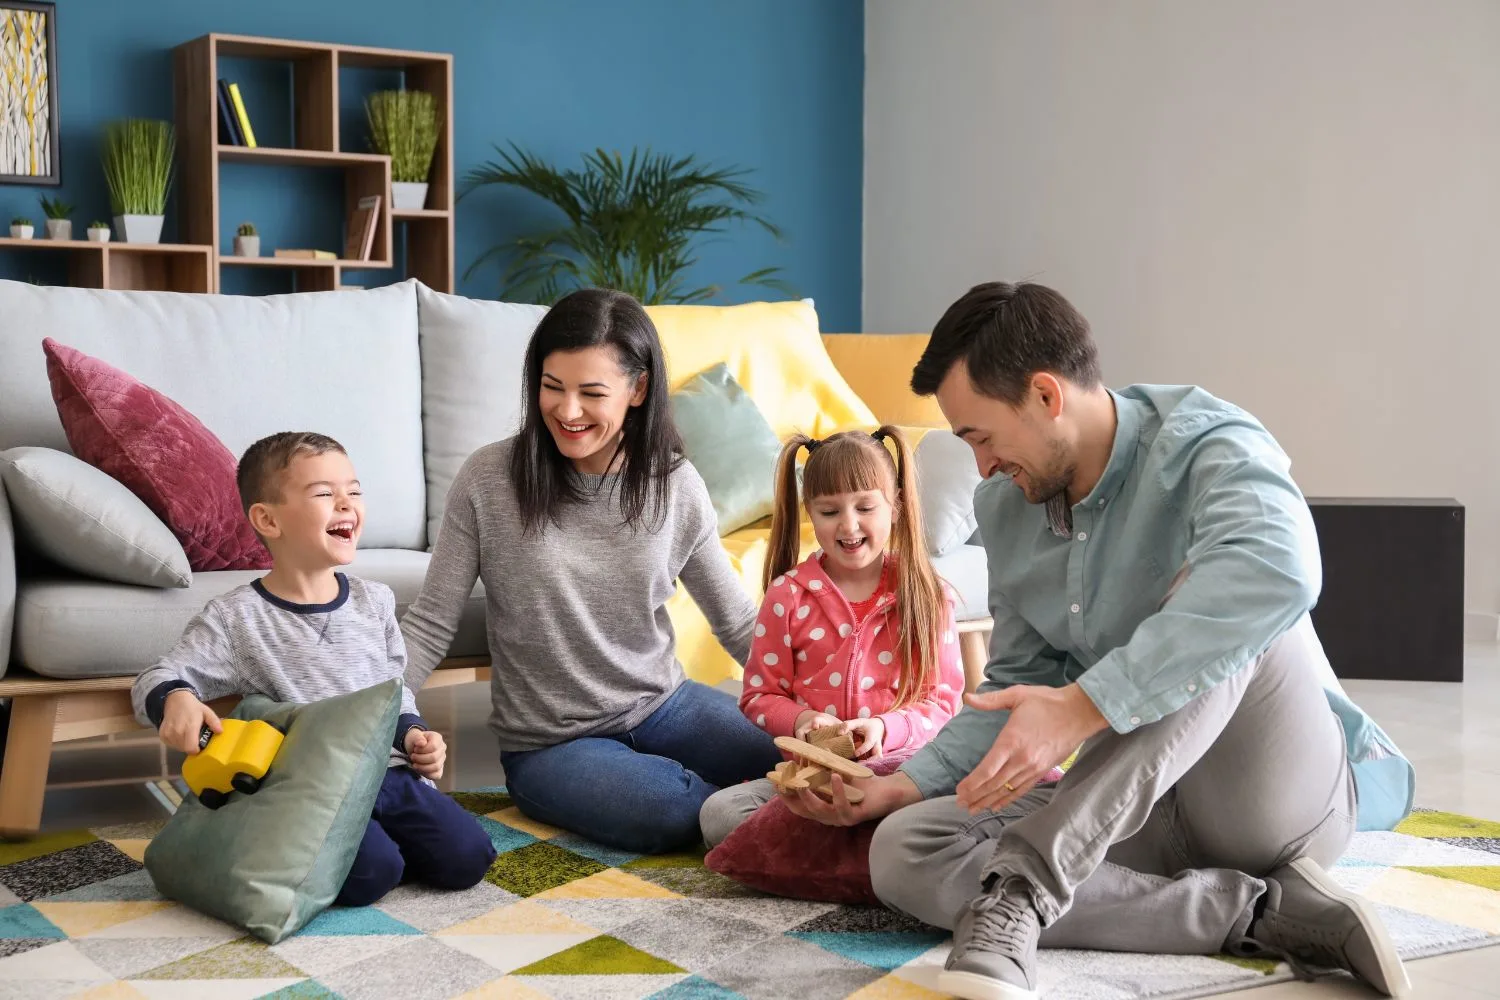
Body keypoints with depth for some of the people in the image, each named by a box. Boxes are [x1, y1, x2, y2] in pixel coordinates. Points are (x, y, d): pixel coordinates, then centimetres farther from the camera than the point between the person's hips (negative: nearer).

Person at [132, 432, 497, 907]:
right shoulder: (236, 618, -3)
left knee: (468, 857, -11)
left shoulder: (374, 601, 12)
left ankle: (380, 836, 14)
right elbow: (157, 679, -3)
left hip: (390, 773, 5)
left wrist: (412, 734, 2)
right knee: (371, 874, -27)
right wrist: (176, 699, -26)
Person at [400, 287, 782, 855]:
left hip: (664, 706, 3)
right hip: (551, 744, -3)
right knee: (672, 810, -31)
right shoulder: (489, 480, -11)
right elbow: (429, 627, -5)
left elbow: (739, 624, 6)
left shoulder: (676, 485, -2)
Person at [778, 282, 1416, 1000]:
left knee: (1206, 595, -33)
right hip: (1146, 811, 6)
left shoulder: (1206, 447, -17)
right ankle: (1258, 911, -23)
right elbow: (1019, 687, 13)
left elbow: (1277, 571, -41)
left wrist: (1083, 706, -45)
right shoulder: (1006, 509, 5)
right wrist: (907, 784, -1)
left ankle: (1015, 896, -36)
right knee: (902, 851, -18)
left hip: (1290, 792, -6)